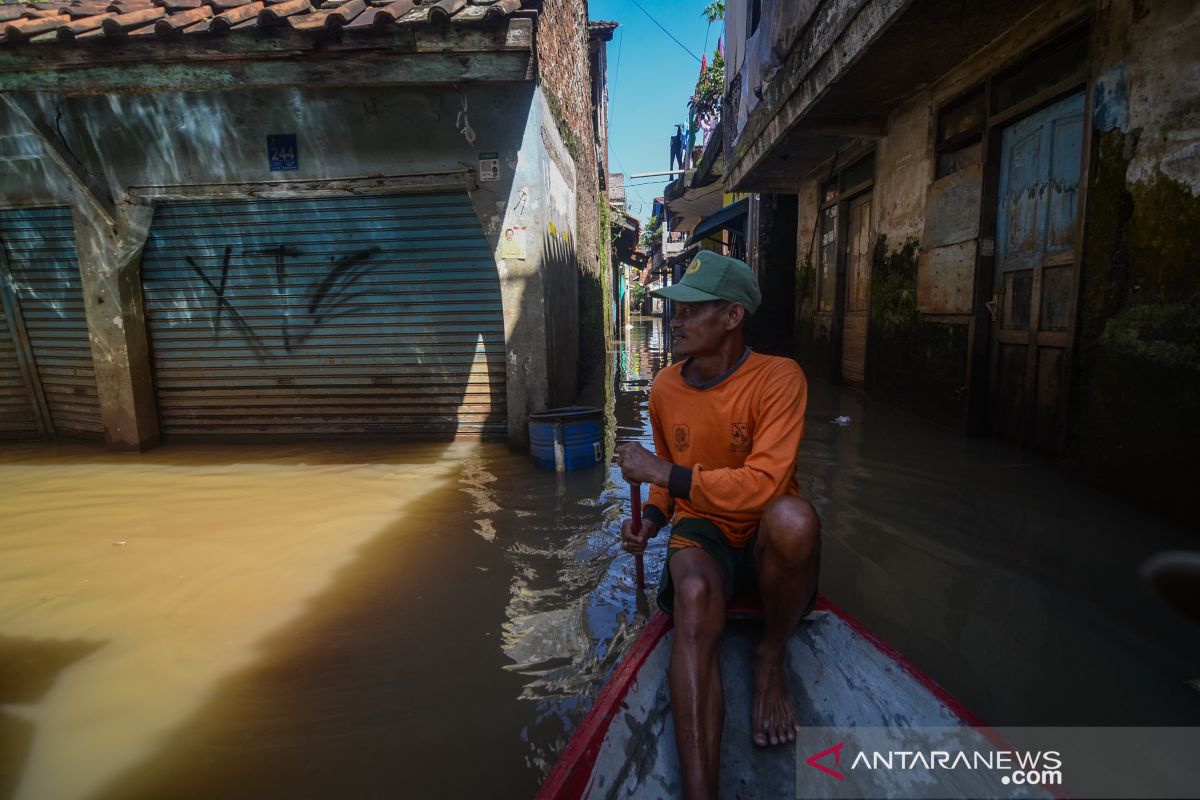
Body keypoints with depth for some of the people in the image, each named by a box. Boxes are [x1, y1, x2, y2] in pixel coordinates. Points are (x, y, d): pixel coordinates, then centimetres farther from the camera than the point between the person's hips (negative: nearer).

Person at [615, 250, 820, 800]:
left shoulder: (778, 379, -15)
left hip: (767, 544, -1)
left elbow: (763, 484, -28)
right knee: (693, 598, -34)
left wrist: (661, 470, -24)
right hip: (702, 534, 2)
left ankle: (772, 658, -8)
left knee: (793, 516, -38)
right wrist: (651, 517, -3)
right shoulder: (665, 388, 0)